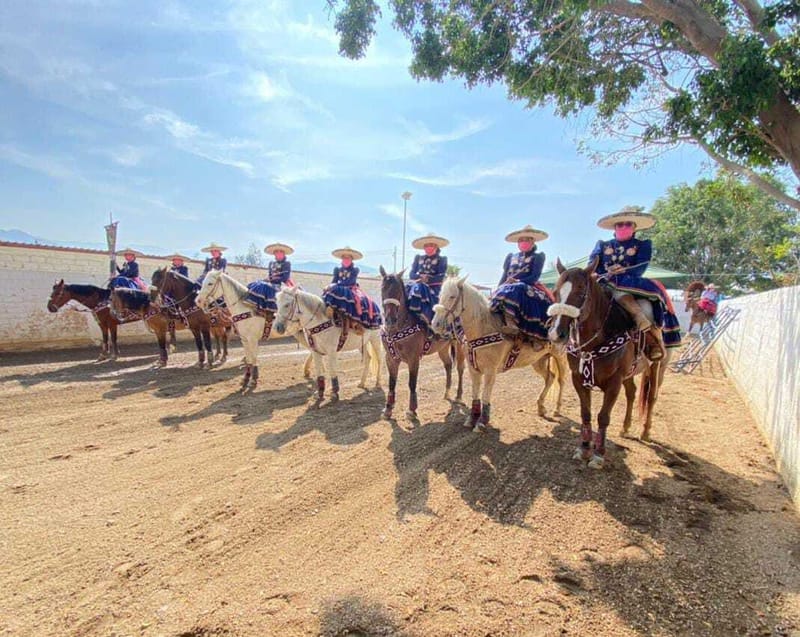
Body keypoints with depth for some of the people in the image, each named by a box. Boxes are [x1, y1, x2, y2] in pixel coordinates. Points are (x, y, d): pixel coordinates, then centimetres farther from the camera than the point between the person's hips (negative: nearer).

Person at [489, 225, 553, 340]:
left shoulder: (538, 256, 12)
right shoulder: (511, 256, 24)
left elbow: (535, 276, -3)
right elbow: (504, 276, 18)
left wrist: (517, 281, -18)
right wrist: (498, 289, -2)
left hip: (529, 287, -4)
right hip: (507, 287, 4)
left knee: (514, 291, -38)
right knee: (500, 294, -31)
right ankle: (510, 323, -45)